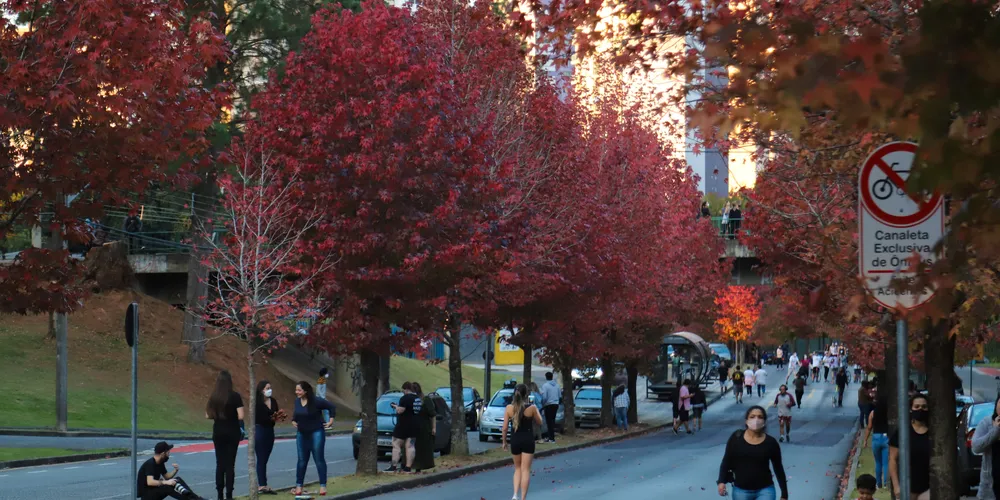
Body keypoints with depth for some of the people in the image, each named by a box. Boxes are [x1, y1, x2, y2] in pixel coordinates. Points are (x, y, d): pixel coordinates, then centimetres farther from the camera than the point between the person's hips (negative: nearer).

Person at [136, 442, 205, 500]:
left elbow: (167, 477, 16)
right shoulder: (150, 464, -22)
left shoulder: (160, 463, 6)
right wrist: (166, 482, -41)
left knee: (177, 479, -3)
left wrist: (176, 470, -3)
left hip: (155, 490, 9)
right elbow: (150, 482, -35)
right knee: (168, 487, -31)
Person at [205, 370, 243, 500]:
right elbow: (240, 416, -16)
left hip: (218, 432, 3)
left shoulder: (214, 397, -1)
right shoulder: (235, 396, -12)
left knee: (220, 463, 10)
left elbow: (208, 415, 3)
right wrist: (233, 416, 5)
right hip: (232, 432, -3)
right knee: (230, 463, 2)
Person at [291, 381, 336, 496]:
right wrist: (293, 421, 5)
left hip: (316, 433, -5)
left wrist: (331, 421, -11)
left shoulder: (316, 401, -16)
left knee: (319, 459, -1)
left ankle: (323, 486, 4)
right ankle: (298, 486, 12)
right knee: (302, 460, 8)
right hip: (302, 434, 5)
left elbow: (332, 407, -8)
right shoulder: (297, 401, 1)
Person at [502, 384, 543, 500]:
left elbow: (505, 428, -3)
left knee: (517, 469, 19)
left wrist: (504, 441, 11)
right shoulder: (532, 408, -10)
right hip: (528, 440, -2)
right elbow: (539, 422, 5)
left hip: (515, 440, 2)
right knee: (525, 470, 5)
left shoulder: (509, 408, -6)